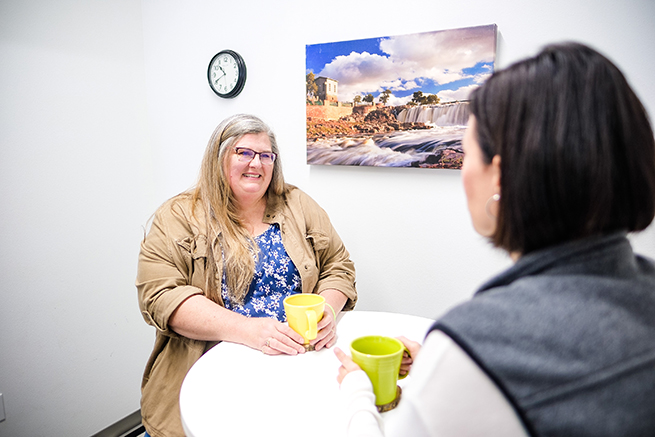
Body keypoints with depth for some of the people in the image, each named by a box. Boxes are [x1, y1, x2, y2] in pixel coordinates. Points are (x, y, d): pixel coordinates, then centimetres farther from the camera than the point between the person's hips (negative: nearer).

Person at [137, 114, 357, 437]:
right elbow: (160, 296, -9)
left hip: (300, 358, 3)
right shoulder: (179, 216, 1)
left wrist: (327, 310, -11)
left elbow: (338, 266, 12)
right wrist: (246, 329, -21)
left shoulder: (297, 206, 10)